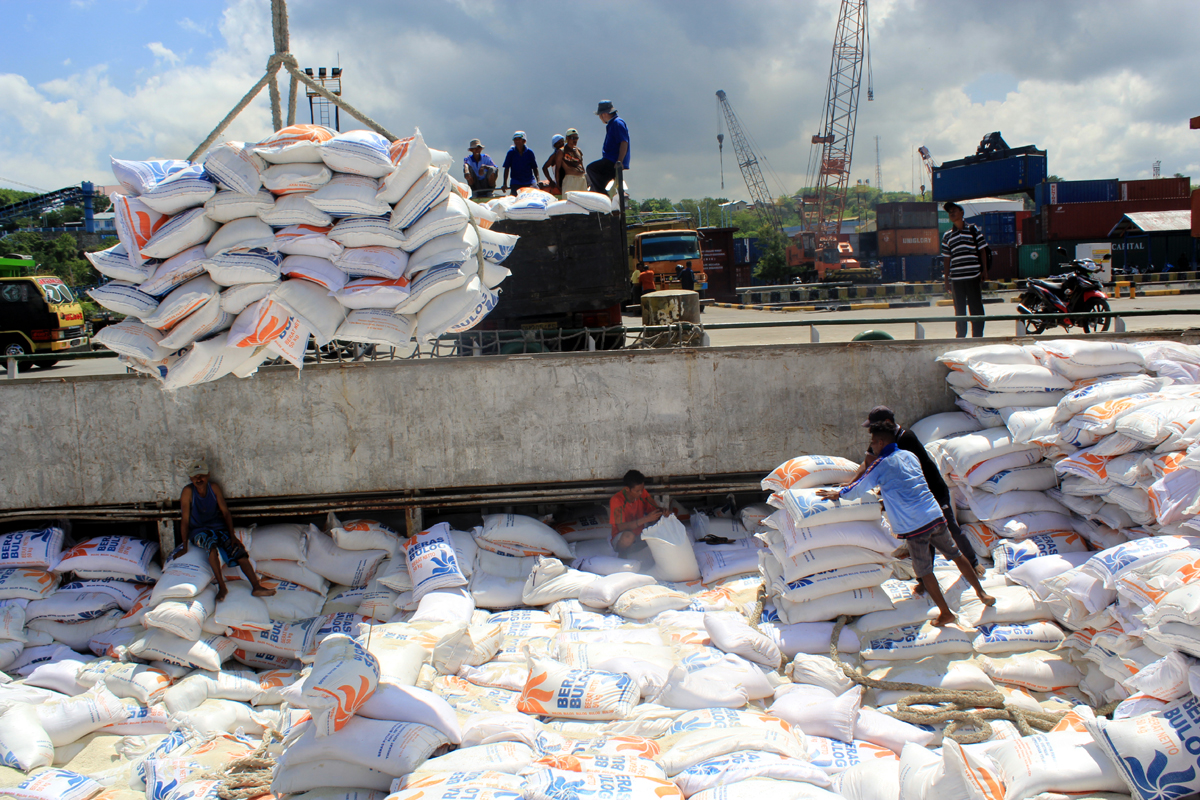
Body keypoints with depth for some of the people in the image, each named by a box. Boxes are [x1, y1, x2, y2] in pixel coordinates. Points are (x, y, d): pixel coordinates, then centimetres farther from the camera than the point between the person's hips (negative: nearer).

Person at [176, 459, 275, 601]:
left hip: (218, 527, 4)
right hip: (198, 531, -4)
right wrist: (184, 547, -12)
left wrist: (232, 536, -7)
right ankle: (221, 587, -38)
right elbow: (185, 520, -11)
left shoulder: (214, 487, 0)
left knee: (238, 550, -19)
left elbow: (225, 512, 1)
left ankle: (257, 587, -28)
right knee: (212, 544, -38)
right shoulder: (188, 492, -10)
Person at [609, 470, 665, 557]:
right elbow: (621, 527, -33)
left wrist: (663, 511, -29)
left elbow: (656, 509, -2)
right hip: (620, 537, -5)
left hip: (640, 532, 5)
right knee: (629, 536, -40)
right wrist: (646, 519, -41)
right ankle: (621, 555, -10)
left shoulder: (642, 493, -7)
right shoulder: (616, 500, -25)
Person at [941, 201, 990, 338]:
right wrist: (946, 278, 9)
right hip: (956, 277, 2)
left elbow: (982, 250, 6)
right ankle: (960, 336, 14)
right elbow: (946, 258, 13)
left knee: (976, 306, 0)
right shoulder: (947, 236, 11)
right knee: (959, 309, 7)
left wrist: (984, 270, 0)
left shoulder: (973, 230, 5)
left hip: (974, 275, -2)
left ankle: (977, 335, 7)